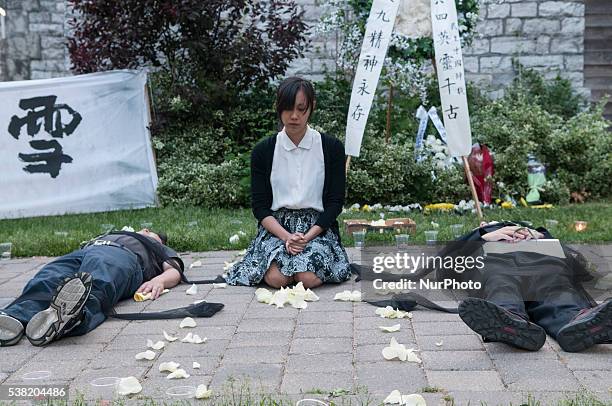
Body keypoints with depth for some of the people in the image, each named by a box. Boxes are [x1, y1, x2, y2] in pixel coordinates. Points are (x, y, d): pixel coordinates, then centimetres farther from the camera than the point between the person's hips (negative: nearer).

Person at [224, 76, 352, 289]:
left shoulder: (332, 148, 1)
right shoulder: (263, 151, 3)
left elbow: (335, 202, 0)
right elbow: (259, 205, 1)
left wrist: (308, 236, -15)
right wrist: (286, 236, -17)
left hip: (317, 226, -1)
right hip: (276, 226, 1)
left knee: (310, 278, -28)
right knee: (276, 278, -27)